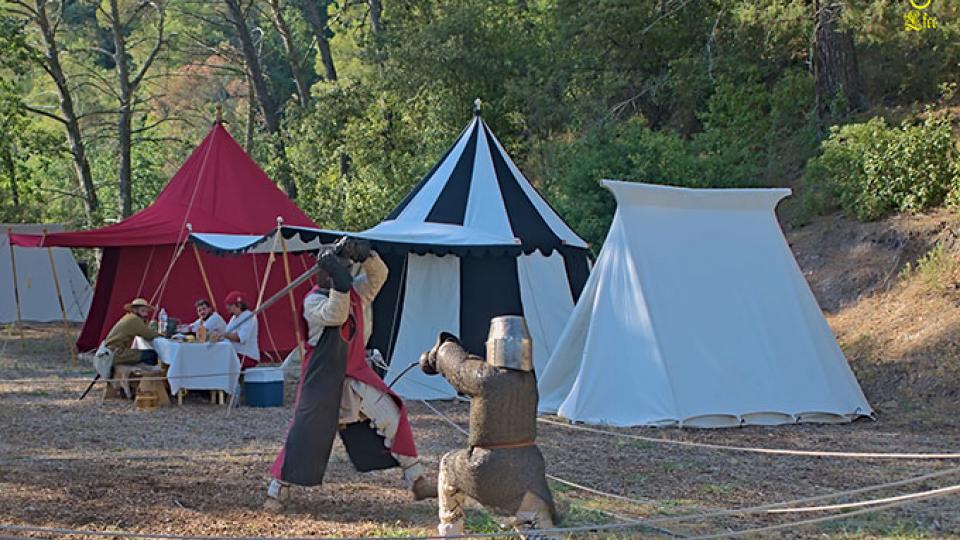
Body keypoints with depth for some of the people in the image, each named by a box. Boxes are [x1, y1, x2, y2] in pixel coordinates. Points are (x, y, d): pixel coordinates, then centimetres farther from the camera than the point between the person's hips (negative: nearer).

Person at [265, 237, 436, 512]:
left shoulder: (358, 291, 5)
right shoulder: (313, 301, -10)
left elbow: (379, 274, -10)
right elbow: (335, 315, -28)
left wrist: (364, 256, -29)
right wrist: (340, 282, -37)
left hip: (356, 375, 5)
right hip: (322, 378, -5)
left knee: (393, 417, -1)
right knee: (305, 433, -5)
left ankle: (417, 481, 8)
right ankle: (277, 489, 8)